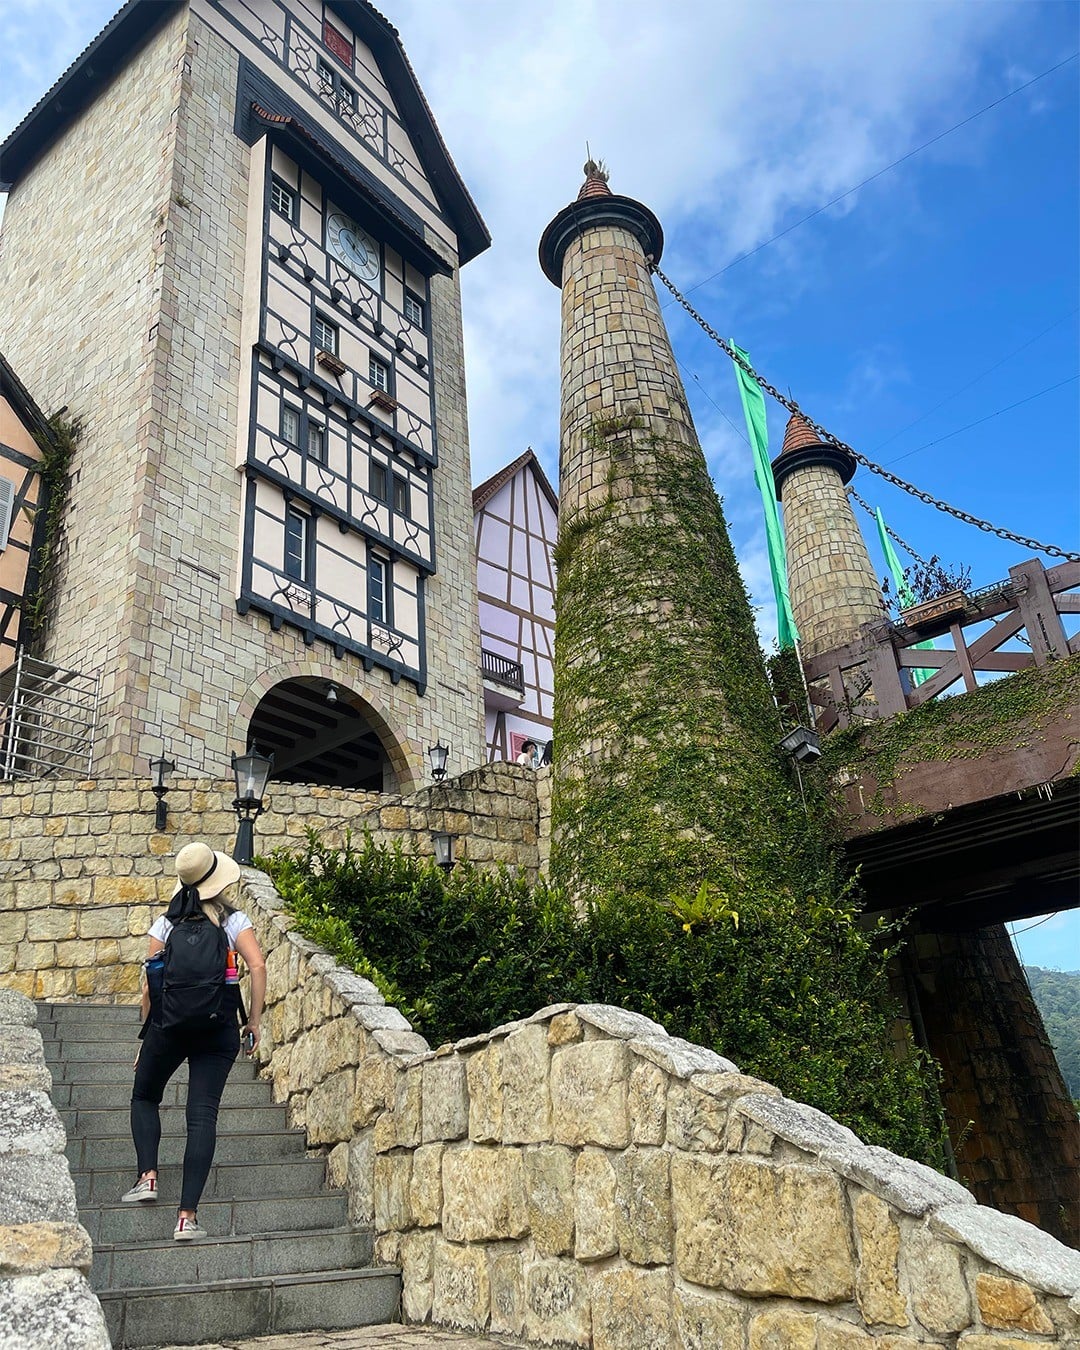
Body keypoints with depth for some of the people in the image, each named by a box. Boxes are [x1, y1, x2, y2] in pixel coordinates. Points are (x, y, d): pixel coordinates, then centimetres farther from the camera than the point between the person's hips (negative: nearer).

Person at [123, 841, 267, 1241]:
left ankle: (148, 1175, 10)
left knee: (144, 1097, 25)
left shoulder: (166, 924, 4)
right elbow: (257, 966, -13)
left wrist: (147, 1035, 12)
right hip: (220, 1029, -1)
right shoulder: (233, 920, 0)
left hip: (168, 1026, 1)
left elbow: (149, 984, 2)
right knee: (203, 1114, 2)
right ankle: (187, 1216, 0)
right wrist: (254, 1021, -4)